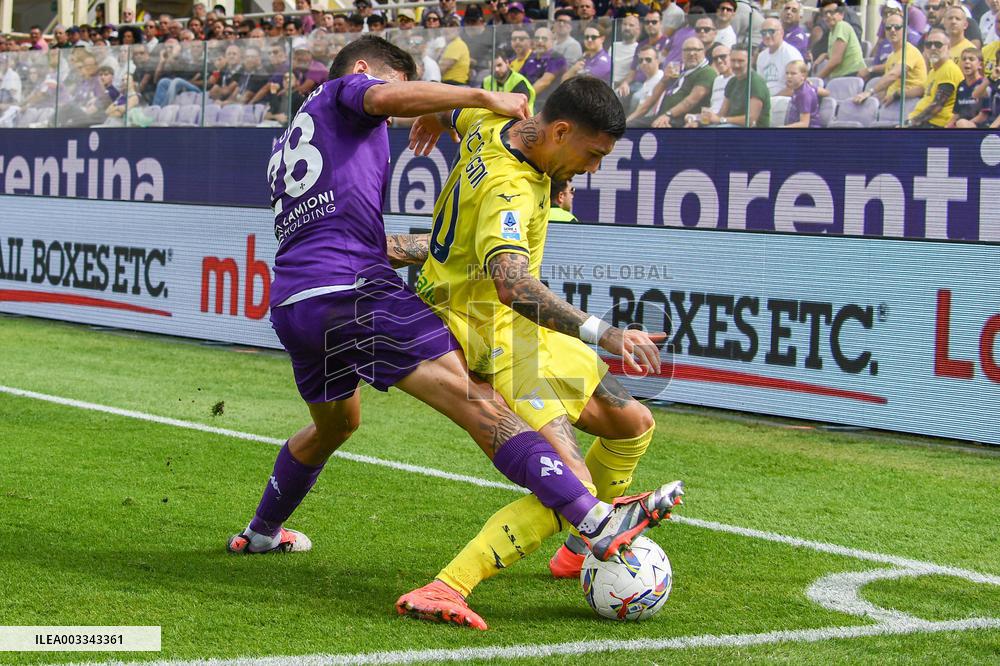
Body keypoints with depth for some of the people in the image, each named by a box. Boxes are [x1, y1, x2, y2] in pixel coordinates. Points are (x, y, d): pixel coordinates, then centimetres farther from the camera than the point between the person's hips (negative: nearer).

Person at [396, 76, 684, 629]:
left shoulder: (492, 123, 0)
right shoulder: (510, 190, -30)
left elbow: (458, 106, 24)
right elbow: (512, 284, -46)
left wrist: (436, 118, 48)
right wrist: (603, 334, -50)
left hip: (523, 330, 11)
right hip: (487, 336, -11)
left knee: (634, 424, 19)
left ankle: (584, 544, 41)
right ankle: (443, 591, -27)